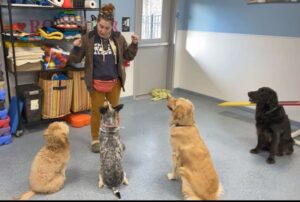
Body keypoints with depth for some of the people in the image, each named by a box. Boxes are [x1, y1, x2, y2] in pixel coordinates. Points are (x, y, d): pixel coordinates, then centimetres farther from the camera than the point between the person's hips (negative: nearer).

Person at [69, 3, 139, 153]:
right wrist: (76, 48, -24)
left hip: (114, 83, 2)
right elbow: (75, 59, -5)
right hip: (96, 83, -2)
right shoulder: (88, 38, -10)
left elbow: (128, 57, 8)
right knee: (96, 112, 10)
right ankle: (95, 140, 29)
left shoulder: (118, 38, -3)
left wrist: (134, 44, -8)